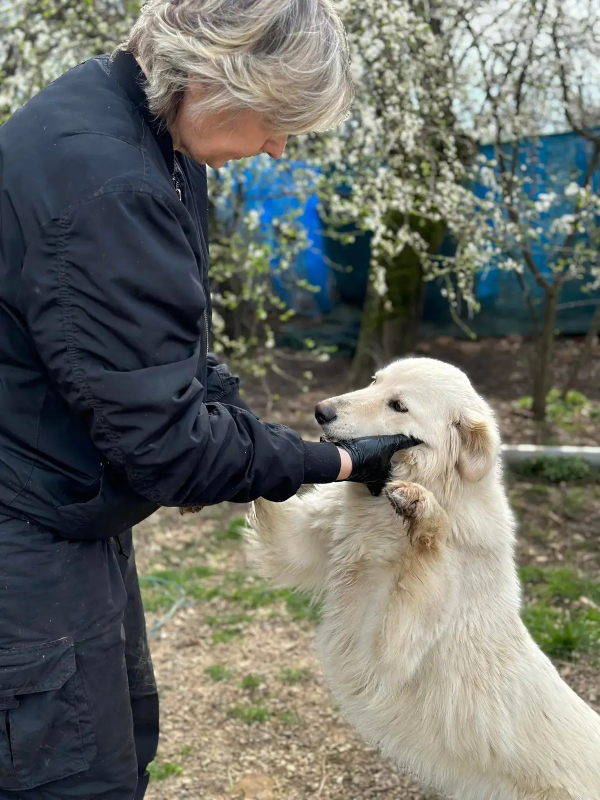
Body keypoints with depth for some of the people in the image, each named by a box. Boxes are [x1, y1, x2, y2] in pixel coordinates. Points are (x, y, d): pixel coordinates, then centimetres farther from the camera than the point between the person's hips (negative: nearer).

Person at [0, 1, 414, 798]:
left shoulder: (154, 140, 4)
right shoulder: (98, 178, -28)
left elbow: (168, 351, 13)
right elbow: (159, 432, -26)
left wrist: (242, 427, 1)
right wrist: (334, 463, -16)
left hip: (74, 514, 10)